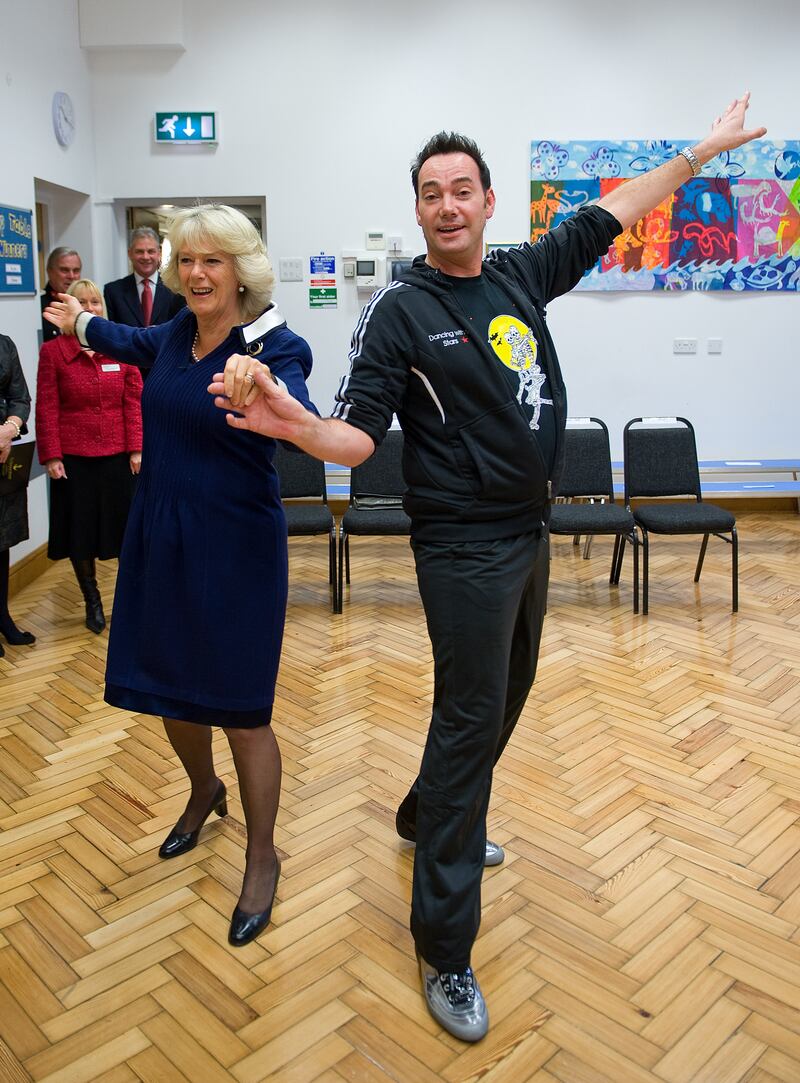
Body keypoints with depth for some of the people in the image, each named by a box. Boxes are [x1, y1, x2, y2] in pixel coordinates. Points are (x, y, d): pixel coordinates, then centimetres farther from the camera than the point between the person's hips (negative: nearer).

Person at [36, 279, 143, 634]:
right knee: (80, 530, 9)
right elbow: (47, 408, -3)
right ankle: (92, 601, 26)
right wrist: (51, 456, -6)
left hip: (118, 456, 1)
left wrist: (137, 448, -4)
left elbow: (135, 401, 1)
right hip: (73, 458, 0)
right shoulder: (52, 352, -1)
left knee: (124, 526, 6)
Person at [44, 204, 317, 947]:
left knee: (240, 711, 2)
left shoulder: (274, 344, -15)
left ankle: (262, 859, 26)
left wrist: (262, 389, -58)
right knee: (167, 688, 18)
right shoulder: (179, 331, 4)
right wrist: (85, 326, 46)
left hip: (235, 549, -6)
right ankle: (203, 794, 49)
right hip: (158, 538, 7)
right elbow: (141, 344, 28)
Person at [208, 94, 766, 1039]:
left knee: (507, 695, 20)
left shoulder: (522, 276, 6)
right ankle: (444, 951, 9)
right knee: (471, 718, -5)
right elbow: (356, 437, -16)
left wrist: (702, 151, 26)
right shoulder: (400, 312, -11)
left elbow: (609, 214, 19)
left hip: (528, 530, 8)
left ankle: (429, 818, 45)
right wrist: (293, 424, -37)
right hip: (464, 544, -7)